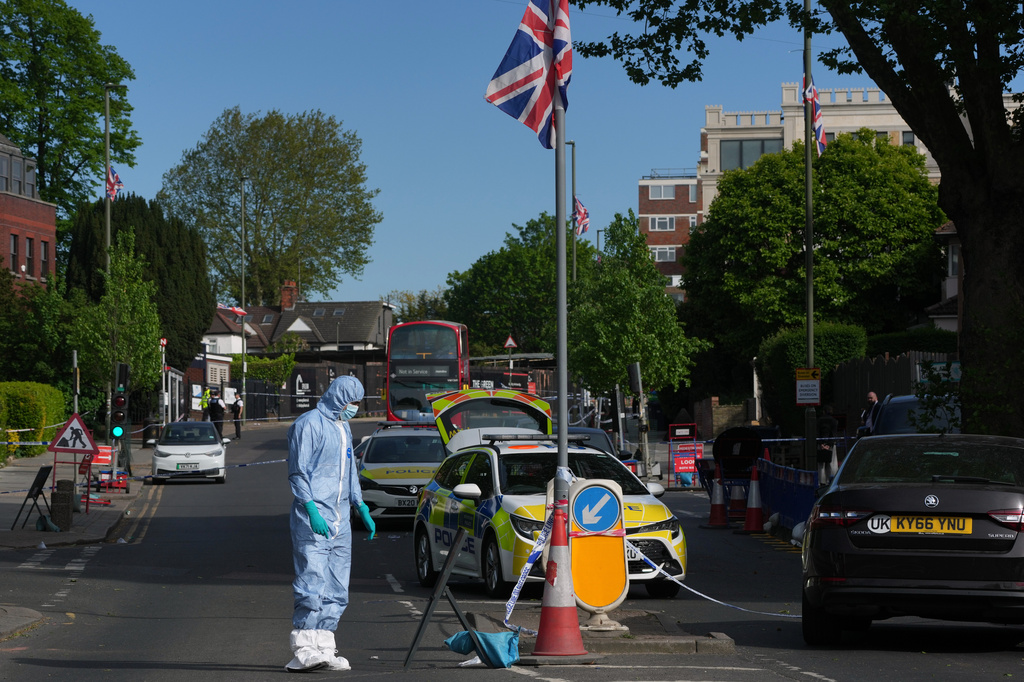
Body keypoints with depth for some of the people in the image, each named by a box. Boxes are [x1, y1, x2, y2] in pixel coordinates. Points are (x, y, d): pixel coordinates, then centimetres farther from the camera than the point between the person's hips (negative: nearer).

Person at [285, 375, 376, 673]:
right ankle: (303, 651, -16)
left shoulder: (343, 429, 21)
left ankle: (323, 648, 10)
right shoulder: (309, 424, -7)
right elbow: (298, 471, -12)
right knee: (313, 584, -15)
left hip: (340, 522, 9)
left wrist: (361, 508, 23)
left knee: (337, 590, 7)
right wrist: (311, 509, -21)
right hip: (313, 521, -9)